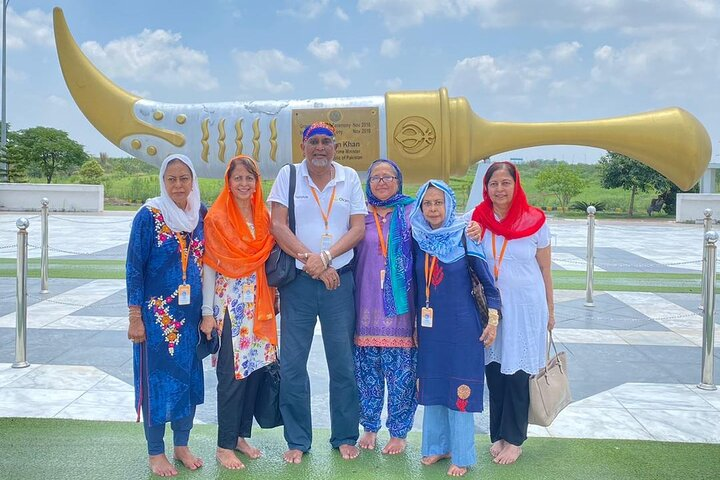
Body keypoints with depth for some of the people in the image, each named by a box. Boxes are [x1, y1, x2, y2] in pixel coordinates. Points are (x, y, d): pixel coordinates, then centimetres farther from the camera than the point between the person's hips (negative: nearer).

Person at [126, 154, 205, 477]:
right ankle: (156, 453, 20)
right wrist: (135, 317, -11)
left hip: (191, 314, 5)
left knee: (190, 376, 12)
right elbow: (134, 267, -9)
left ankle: (181, 445, 29)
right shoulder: (150, 215, -10)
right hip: (157, 313, -4)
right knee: (157, 377, 4)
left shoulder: (200, 215, 4)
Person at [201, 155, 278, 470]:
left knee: (255, 368, 8)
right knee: (232, 373, -2)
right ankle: (224, 446, 11)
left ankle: (241, 436, 24)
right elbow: (209, 266, -7)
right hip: (230, 303, -5)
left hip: (259, 304, 5)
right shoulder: (217, 218, -6)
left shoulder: (264, 217, 9)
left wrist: (272, 301, 9)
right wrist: (208, 312, -9)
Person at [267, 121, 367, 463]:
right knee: (292, 363, 4)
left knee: (343, 363, 6)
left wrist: (325, 257, -14)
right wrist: (310, 260, -13)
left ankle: (345, 437, 22)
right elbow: (278, 226, -5)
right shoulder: (288, 176, 2)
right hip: (297, 281, 0)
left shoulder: (349, 178, 5)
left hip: (339, 280, 1)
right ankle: (297, 440, 19)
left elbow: (358, 229, 0)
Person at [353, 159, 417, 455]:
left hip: (399, 306, -2)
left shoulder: (411, 213, 5)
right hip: (366, 307, 2)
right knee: (366, 369, 7)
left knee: (401, 370, 2)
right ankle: (370, 427, 25)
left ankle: (399, 432, 17)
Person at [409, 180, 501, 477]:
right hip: (429, 327, 4)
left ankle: (461, 456, 17)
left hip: (462, 325, -4)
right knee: (431, 385, 12)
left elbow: (487, 281, -5)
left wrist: (493, 321, -7)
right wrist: (415, 324, 13)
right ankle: (437, 446, 30)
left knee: (460, 389, 3)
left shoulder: (464, 237, -9)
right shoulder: (418, 240, 1)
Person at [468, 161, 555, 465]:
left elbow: (544, 270, 2)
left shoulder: (535, 221, -6)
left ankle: (514, 439, 20)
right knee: (494, 372, 9)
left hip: (526, 308, -2)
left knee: (518, 374, 4)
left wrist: (550, 311, 7)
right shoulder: (478, 220, -1)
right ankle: (498, 435, 25)